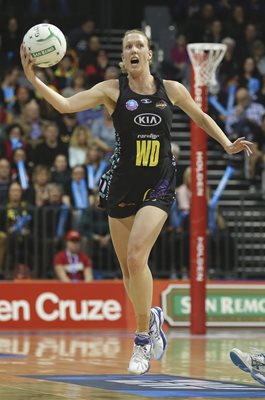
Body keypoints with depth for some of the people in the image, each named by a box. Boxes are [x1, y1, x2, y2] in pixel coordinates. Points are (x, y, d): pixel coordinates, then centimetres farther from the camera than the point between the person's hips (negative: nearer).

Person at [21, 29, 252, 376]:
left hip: (159, 184, -2)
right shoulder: (112, 90, -2)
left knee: (135, 256, -20)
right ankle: (151, 318, 36)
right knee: (128, 266, 8)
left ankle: (143, 335, -8)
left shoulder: (171, 90, 2)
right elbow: (65, 105, -14)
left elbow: (201, 117, 20)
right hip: (123, 184, 2)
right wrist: (34, 80, -27)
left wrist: (228, 145, 12)